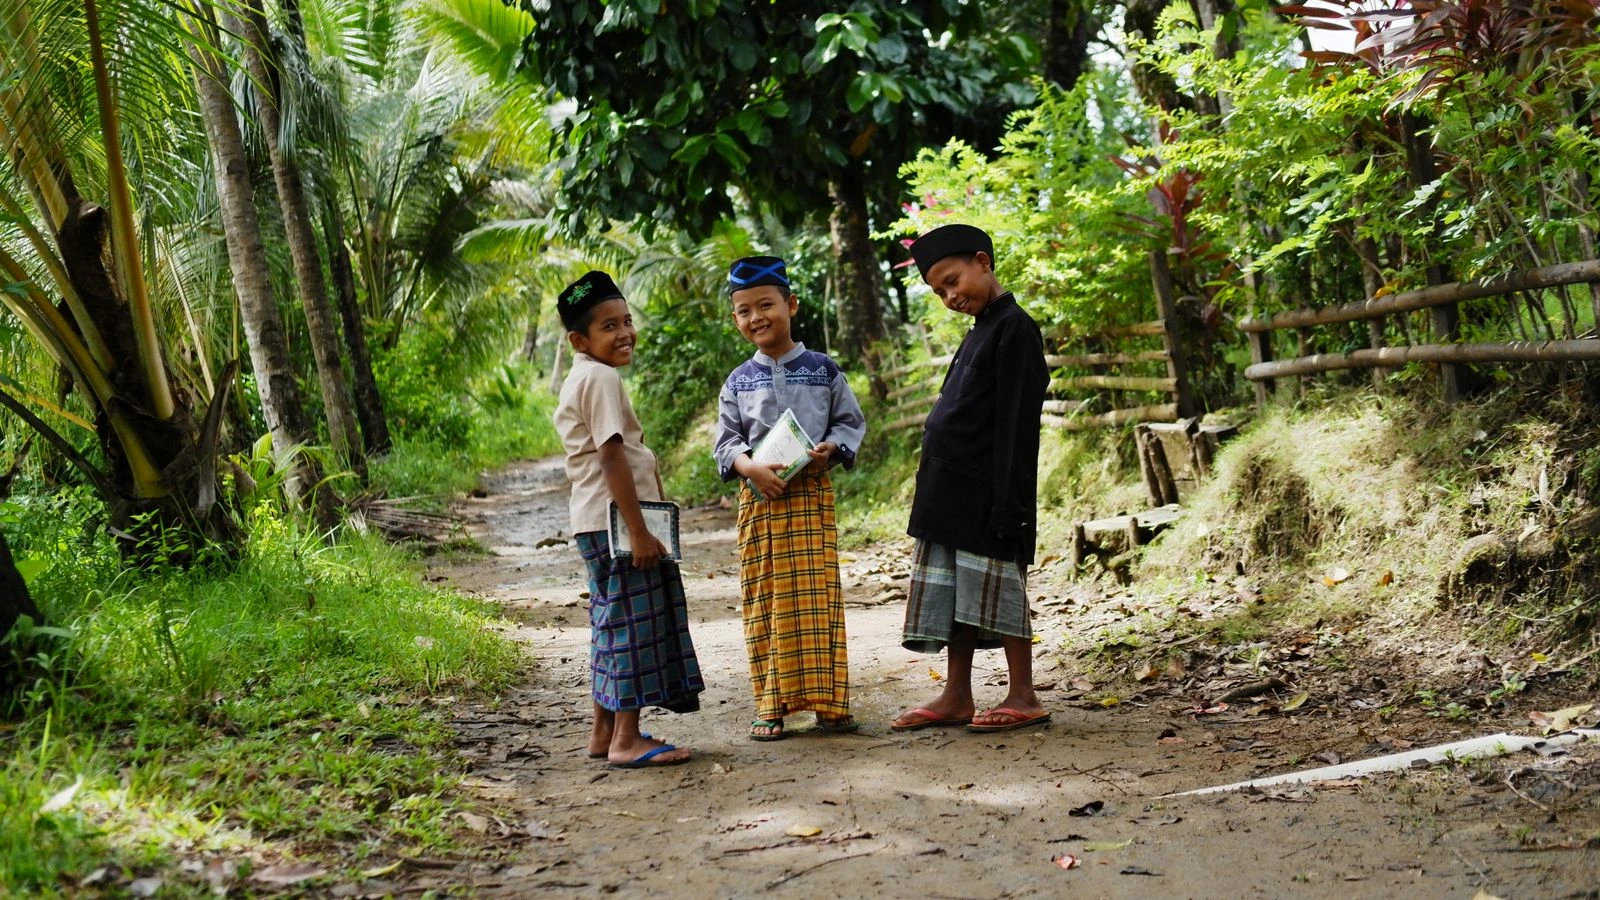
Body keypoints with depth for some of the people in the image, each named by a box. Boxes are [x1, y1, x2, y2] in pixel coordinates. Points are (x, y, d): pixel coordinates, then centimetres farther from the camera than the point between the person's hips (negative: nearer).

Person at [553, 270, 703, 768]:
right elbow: (612, 457, -21)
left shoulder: (579, 380, 17)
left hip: (597, 524, 11)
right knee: (634, 623, -6)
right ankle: (625, 740, -3)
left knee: (614, 623, 16)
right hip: (616, 521, -11)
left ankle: (604, 731, 23)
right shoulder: (601, 378, -15)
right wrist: (639, 531, -22)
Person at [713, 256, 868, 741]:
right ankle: (771, 704, 7)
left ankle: (828, 701, 4)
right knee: (763, 603, 2)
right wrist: (750, 466, -14)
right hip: (759, 500, 2)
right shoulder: (738, 381, 8)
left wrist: (829, 449, -12)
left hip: (812, 496, -1)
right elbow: (726, 441, 6)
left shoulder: (823, 370, 4)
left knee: (818, 599, -2)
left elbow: (851, 422, 8)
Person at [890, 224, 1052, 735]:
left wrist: (1006, 501, -19)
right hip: (951, 495, 9)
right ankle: (956, 697, 15)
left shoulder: (1014, 328, -10)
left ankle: (1023, 697, 5)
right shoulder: (979, 333, 18)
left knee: (996, 589, -3)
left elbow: (1016, 422, -15)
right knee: (954, 595, 10)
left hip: (987, 495, -9)